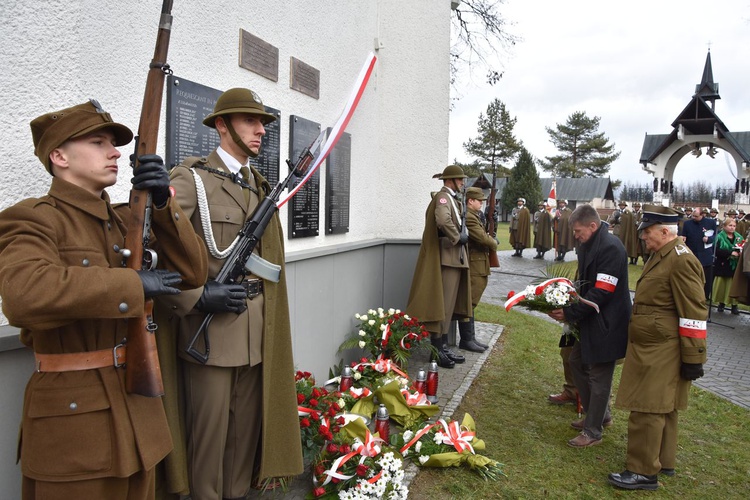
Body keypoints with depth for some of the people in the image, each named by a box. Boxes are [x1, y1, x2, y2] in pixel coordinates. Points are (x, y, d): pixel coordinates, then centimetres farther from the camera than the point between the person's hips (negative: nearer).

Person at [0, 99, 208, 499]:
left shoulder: (127, 220, 9)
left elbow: (191, 273, 1)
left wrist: (162, 204, -9)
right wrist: (134, 284, -25)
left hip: (138, 404, 7)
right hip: (73, 418, -6)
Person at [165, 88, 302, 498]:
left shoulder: (260, 185, 14)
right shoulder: (192, 177, -6)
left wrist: (268, 316, 13)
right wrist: (196, 297, -18)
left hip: (257, 327, 6)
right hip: (211, 327, -6)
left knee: (248, 423, 15)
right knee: (209, 429, 6)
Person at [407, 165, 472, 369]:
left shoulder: (452, 199, 19)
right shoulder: (443, 197, -12)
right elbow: (443, 220, -32)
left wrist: (461, 237, 10)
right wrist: (457, 238, -18)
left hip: (455, 258, 10)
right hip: (445, 258, -10)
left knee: (449, 305, 13)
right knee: (440, 304, -5)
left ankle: (444, 347, 21)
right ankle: (437, 351, 1)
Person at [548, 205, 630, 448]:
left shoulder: (611, 248, -22)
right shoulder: (588, 246, 7)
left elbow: (602, 292, -26)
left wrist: (570, 313, -23)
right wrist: (567, 305, 0)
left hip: (606, 324, -10)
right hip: (589, 319, 10)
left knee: (599, 376, 2)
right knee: (577, 362, 19)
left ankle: (593, 431, 18)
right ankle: (600, 415, 36)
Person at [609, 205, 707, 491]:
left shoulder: (681, 261, -20)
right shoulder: (660, 255, 11)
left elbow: (694, 314, -21)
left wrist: (693, 358, -19)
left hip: (661, 352, -10)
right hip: (651, 348, 10)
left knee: (648, 409, -2)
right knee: (662, 408, 19)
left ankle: (644, 472, 10)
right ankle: (663, 461, 33)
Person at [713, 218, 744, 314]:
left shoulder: (739, 237, 6)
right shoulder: (720, 237, -3)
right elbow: (717, 251, -13)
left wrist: (740, 253, -18)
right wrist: (730, 253, -21)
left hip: (734, 266, 2)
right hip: (722, 266, -2)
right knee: (722, 285, 6)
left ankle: (734, 305, 9)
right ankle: (721, 303, 19)